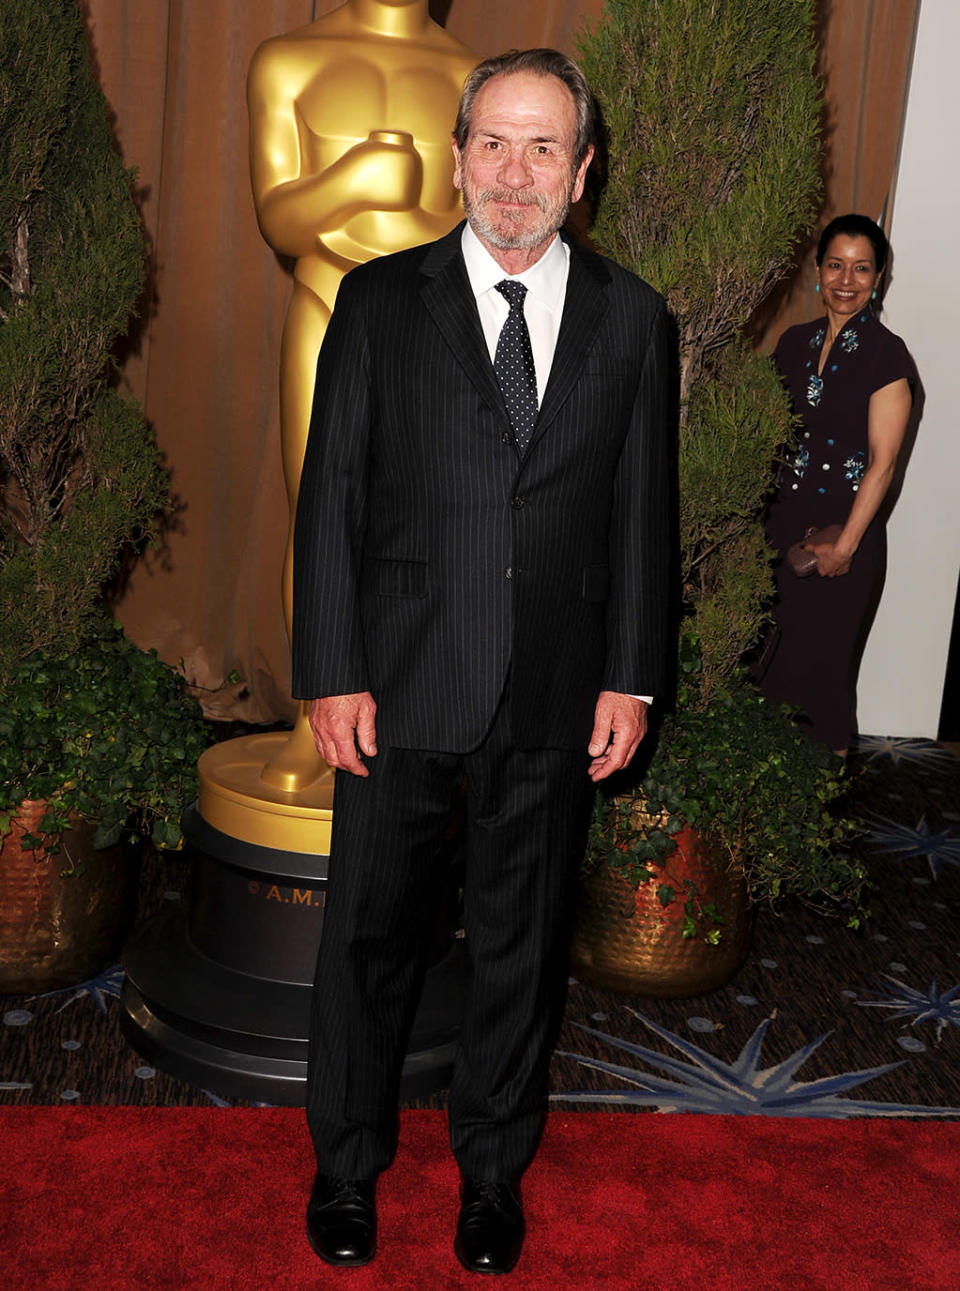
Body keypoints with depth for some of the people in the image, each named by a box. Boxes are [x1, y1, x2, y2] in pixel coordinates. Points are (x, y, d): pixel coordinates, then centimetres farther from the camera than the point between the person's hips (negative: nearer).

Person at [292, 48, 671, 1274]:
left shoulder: (628, 315, 3)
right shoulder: (380, 301, -1)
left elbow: (641, 507, 4)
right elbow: (331, 495, -3)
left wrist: (631, 677, 0)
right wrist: (330, 675, -8)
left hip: (554, 699, 1)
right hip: (402, 688, -1)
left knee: (521, 941, 15)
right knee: (368, 933, 12)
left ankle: (492, 1166, 37)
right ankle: (347, 1162, 35)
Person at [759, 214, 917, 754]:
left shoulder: (887, 355, -9)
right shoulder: (795, 343, 8)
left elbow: (882, 463, -12)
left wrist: (846, 544, -14)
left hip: (845, 527, -5)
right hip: (784, 520, 5)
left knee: (823, 654, 3)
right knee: (774, 647, 9)